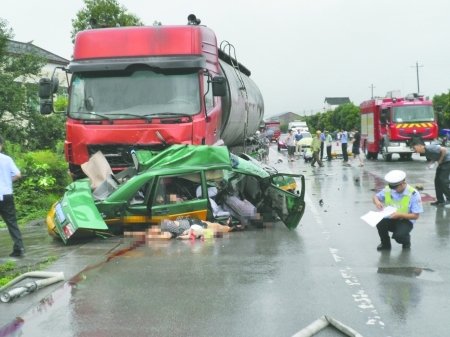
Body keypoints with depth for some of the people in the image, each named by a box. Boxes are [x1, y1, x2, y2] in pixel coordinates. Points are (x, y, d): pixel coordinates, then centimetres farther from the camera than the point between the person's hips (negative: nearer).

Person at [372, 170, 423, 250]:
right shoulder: (388, 189, -6)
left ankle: (406, 241, 8)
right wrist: (377, 201, -14)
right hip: (390, 219, 4)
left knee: (399, 236, -34)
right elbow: (375, 196, 11)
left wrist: (399, 215, -28)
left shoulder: (413, 194, -16)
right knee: (380, 223, -31)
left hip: (405, 221, -3)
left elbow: (415, 216, -14)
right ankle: (385, 244, 1)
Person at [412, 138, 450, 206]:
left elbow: (444, 150, -29)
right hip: (442, 162, 9)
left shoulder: (430, 148, -27)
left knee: (443, 179, -10)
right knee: (437, 180, 5)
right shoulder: (425, 152, 1)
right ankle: (440, 200, 9)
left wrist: (440, 160, -18)